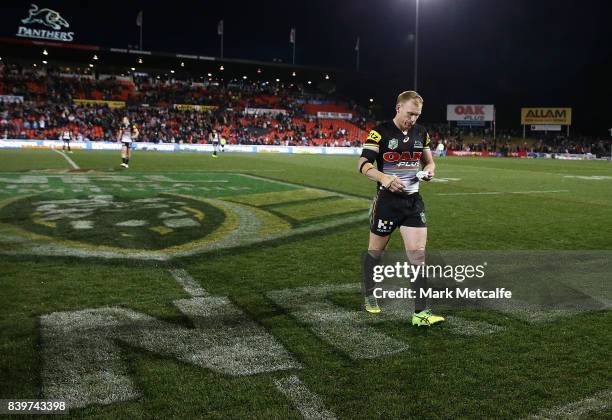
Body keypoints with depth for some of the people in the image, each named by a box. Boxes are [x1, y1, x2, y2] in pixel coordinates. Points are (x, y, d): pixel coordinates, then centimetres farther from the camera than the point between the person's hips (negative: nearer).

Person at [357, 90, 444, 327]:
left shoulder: (421, 133, 8)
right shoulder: (380, 133, -9)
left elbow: (428, 160, 20)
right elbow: (363, 165, -14)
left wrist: (429, 170, -3)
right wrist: (384, 178, -32)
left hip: (413, 201, 4)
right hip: (387, 200, -4)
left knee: (418, 254, -5)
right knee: (375, 251, 11)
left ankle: (420, 313, -1)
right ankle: (369, 297, 35)